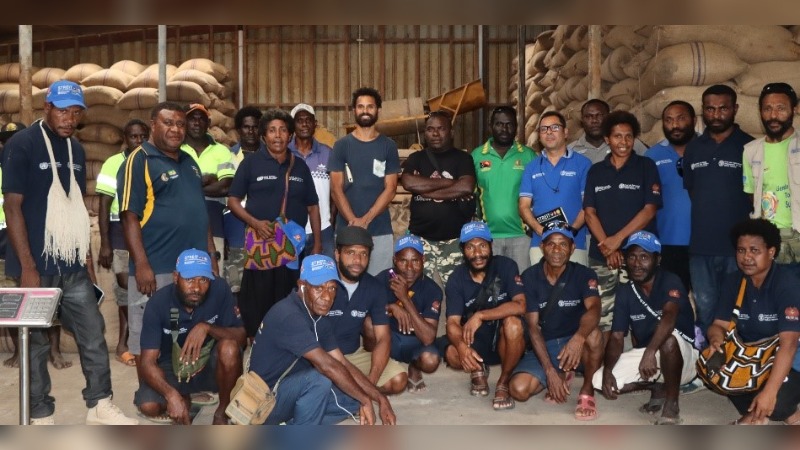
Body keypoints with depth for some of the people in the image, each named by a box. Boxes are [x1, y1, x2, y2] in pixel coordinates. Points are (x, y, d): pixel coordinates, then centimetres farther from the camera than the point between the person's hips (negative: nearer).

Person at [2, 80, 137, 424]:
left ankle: (100, 406, 20)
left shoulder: (76, 149, 11)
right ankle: (41, 417, 17)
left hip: (73, 264, 6)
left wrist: (85, 249, 13)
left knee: (93, 334, 8)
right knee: (36, 342, 5)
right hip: (38, 265, -6)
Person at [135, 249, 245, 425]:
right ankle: (185, 400, 8)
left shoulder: (220, 289, -21)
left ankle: (222, 413, -8)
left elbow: (241, 336, -17)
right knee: (148, 406, -28)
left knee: (229, 348, -33)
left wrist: (207, 327, -37)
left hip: (210, 366, 0)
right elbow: (147, 362, -26)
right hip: (173, 369, 0)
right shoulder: (158, 303, -23)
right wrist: (171, 395, -44)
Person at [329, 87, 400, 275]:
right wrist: (353, 221, -13)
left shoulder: (388, 146, 5)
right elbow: (336, 189, 0)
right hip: (347, 228, 0)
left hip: (381, 230, 0)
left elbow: (390, 189, -1)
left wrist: (365, 220, -11)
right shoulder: (342, 145, 5)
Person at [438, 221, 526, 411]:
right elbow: (453, 322, -17)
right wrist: (462, 346, -40)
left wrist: (480, 315, -32)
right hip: (475, 341, 1)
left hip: (504, 340, -1)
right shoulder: (456, 279, -9)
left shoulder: (506, 265, -13)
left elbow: (520, 306, -24)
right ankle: (478, 370, 8)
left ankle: (503, 383, -11)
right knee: (452, 353, -30)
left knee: (513, 323, -34)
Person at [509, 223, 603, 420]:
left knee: (593, 334, -36)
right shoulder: (529, 277, -8)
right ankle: (563, 376, 9)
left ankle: (587, 392, -11)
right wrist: (549, 371, -21)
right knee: (518, 389, -23)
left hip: (575, 343, -1)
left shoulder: (584, 275, -10)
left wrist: (578, 338, -52)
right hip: (543, 346, 2)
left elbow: (594, 309, -30)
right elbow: (533, 326, -11)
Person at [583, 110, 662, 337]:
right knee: (603, 318, 0)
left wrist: (618, 238, -12)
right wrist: (606, 246, -8)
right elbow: (589, 212, 6)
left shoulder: (646, 167, 4)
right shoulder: (596, 171, 12)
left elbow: (650, 209, -4)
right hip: (601, 257, 2)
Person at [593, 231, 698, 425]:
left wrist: (650, 352, -54)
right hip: (644, 355, 6)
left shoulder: (670, 281, -18)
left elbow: (669, 315, -38)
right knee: (600, 380, -13)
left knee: (668, 337, -39)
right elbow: (617, 337, -6)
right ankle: (657, 388, 9)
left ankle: (671, 405, -21)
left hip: (682, 357, -5)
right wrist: (607, 370, -24)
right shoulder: (625, 292, -2)